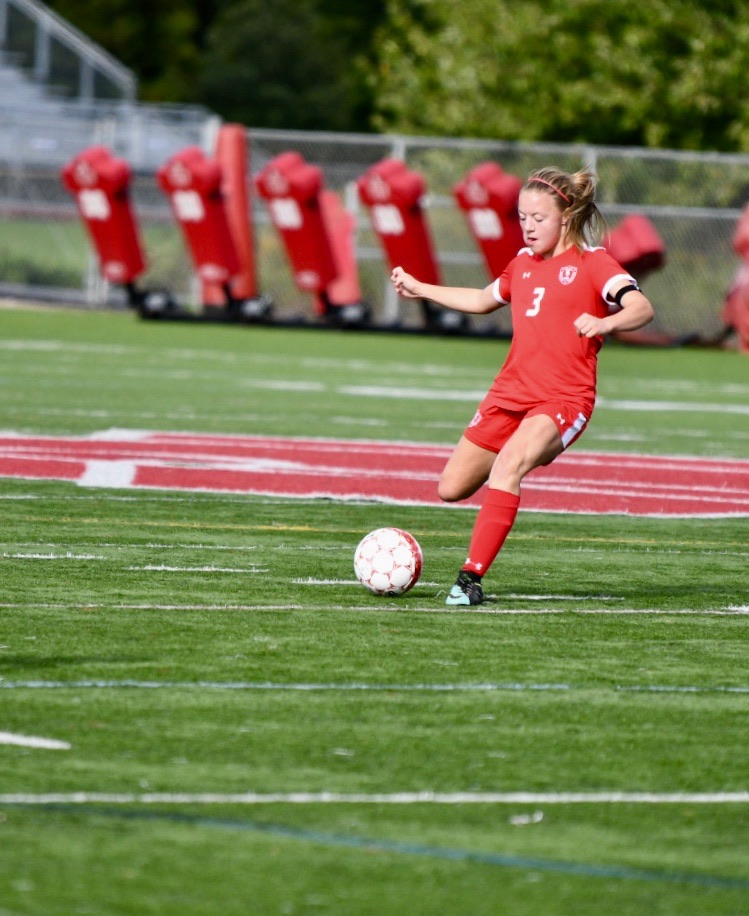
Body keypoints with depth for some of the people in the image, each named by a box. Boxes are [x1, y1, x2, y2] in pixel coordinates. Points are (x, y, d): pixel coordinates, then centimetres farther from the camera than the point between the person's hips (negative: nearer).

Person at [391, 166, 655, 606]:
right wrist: (420, 289, 37)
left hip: (563, 398, -7)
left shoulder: (593, 262, -4)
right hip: (511, 391, 7)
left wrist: (605, 323, -39)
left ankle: (472, 577, -34)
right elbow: (483, 300, 37)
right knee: (452, 487, 4)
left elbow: (642, 308, -19)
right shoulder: (522, 264, 17)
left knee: (509, 462, -33)